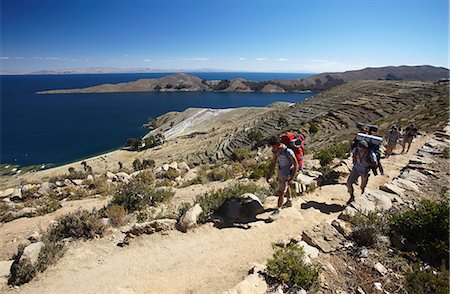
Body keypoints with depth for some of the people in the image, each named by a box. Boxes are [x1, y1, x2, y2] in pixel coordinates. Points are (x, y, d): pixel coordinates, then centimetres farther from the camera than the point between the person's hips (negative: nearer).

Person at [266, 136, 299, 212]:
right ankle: (289, 202, 53)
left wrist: (292, 179, -26)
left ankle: (277, 210, 19)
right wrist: (269, 174, -5)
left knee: (281, 193, 1)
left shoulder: (288, 152, -35)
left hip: (286, 175, -8)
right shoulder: (276, 150, -12)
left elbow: (296, 165, -25)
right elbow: (273, 162, -1)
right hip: (280, 173, 8)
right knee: (286, 187, 29)